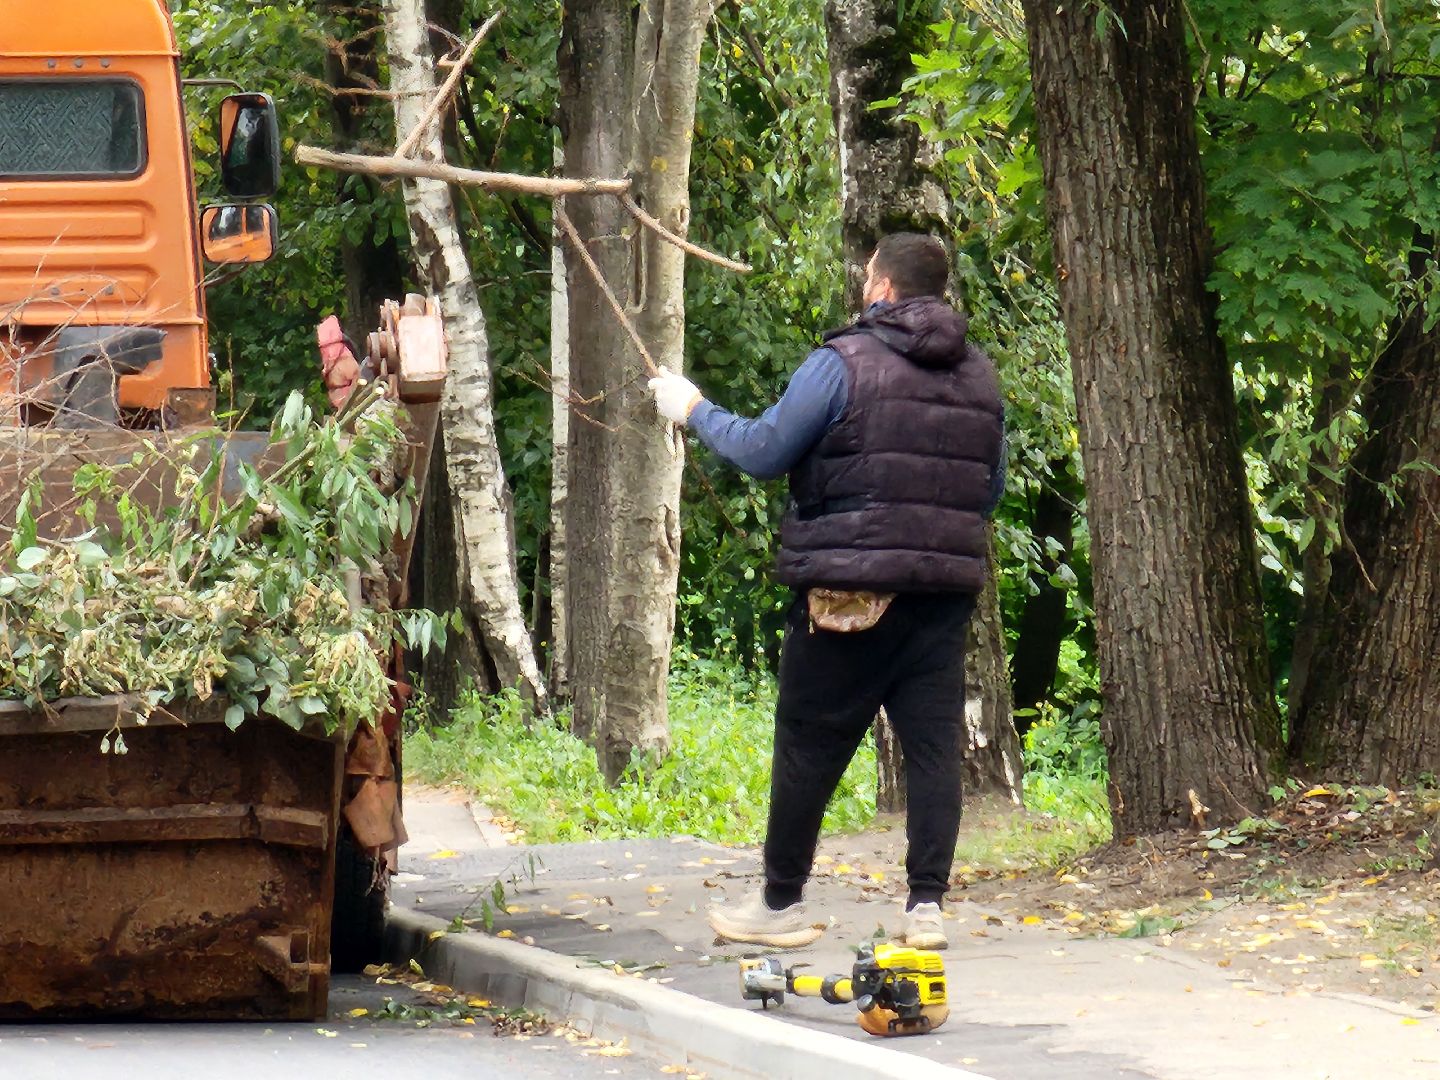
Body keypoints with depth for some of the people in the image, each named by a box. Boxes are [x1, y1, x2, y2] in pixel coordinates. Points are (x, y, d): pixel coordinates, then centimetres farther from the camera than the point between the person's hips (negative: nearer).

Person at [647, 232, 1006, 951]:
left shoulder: (844, 362, -8)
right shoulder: (979, 376, 9)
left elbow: (763, 452, -6)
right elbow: (992, 488, 18)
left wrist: (694, 410, 9)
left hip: (850, 588, -4)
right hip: (946, 588, 4)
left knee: (809, 743, 5)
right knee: (933, 740, 5)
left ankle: (780, 904, 13)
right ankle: (927, 904, 1)